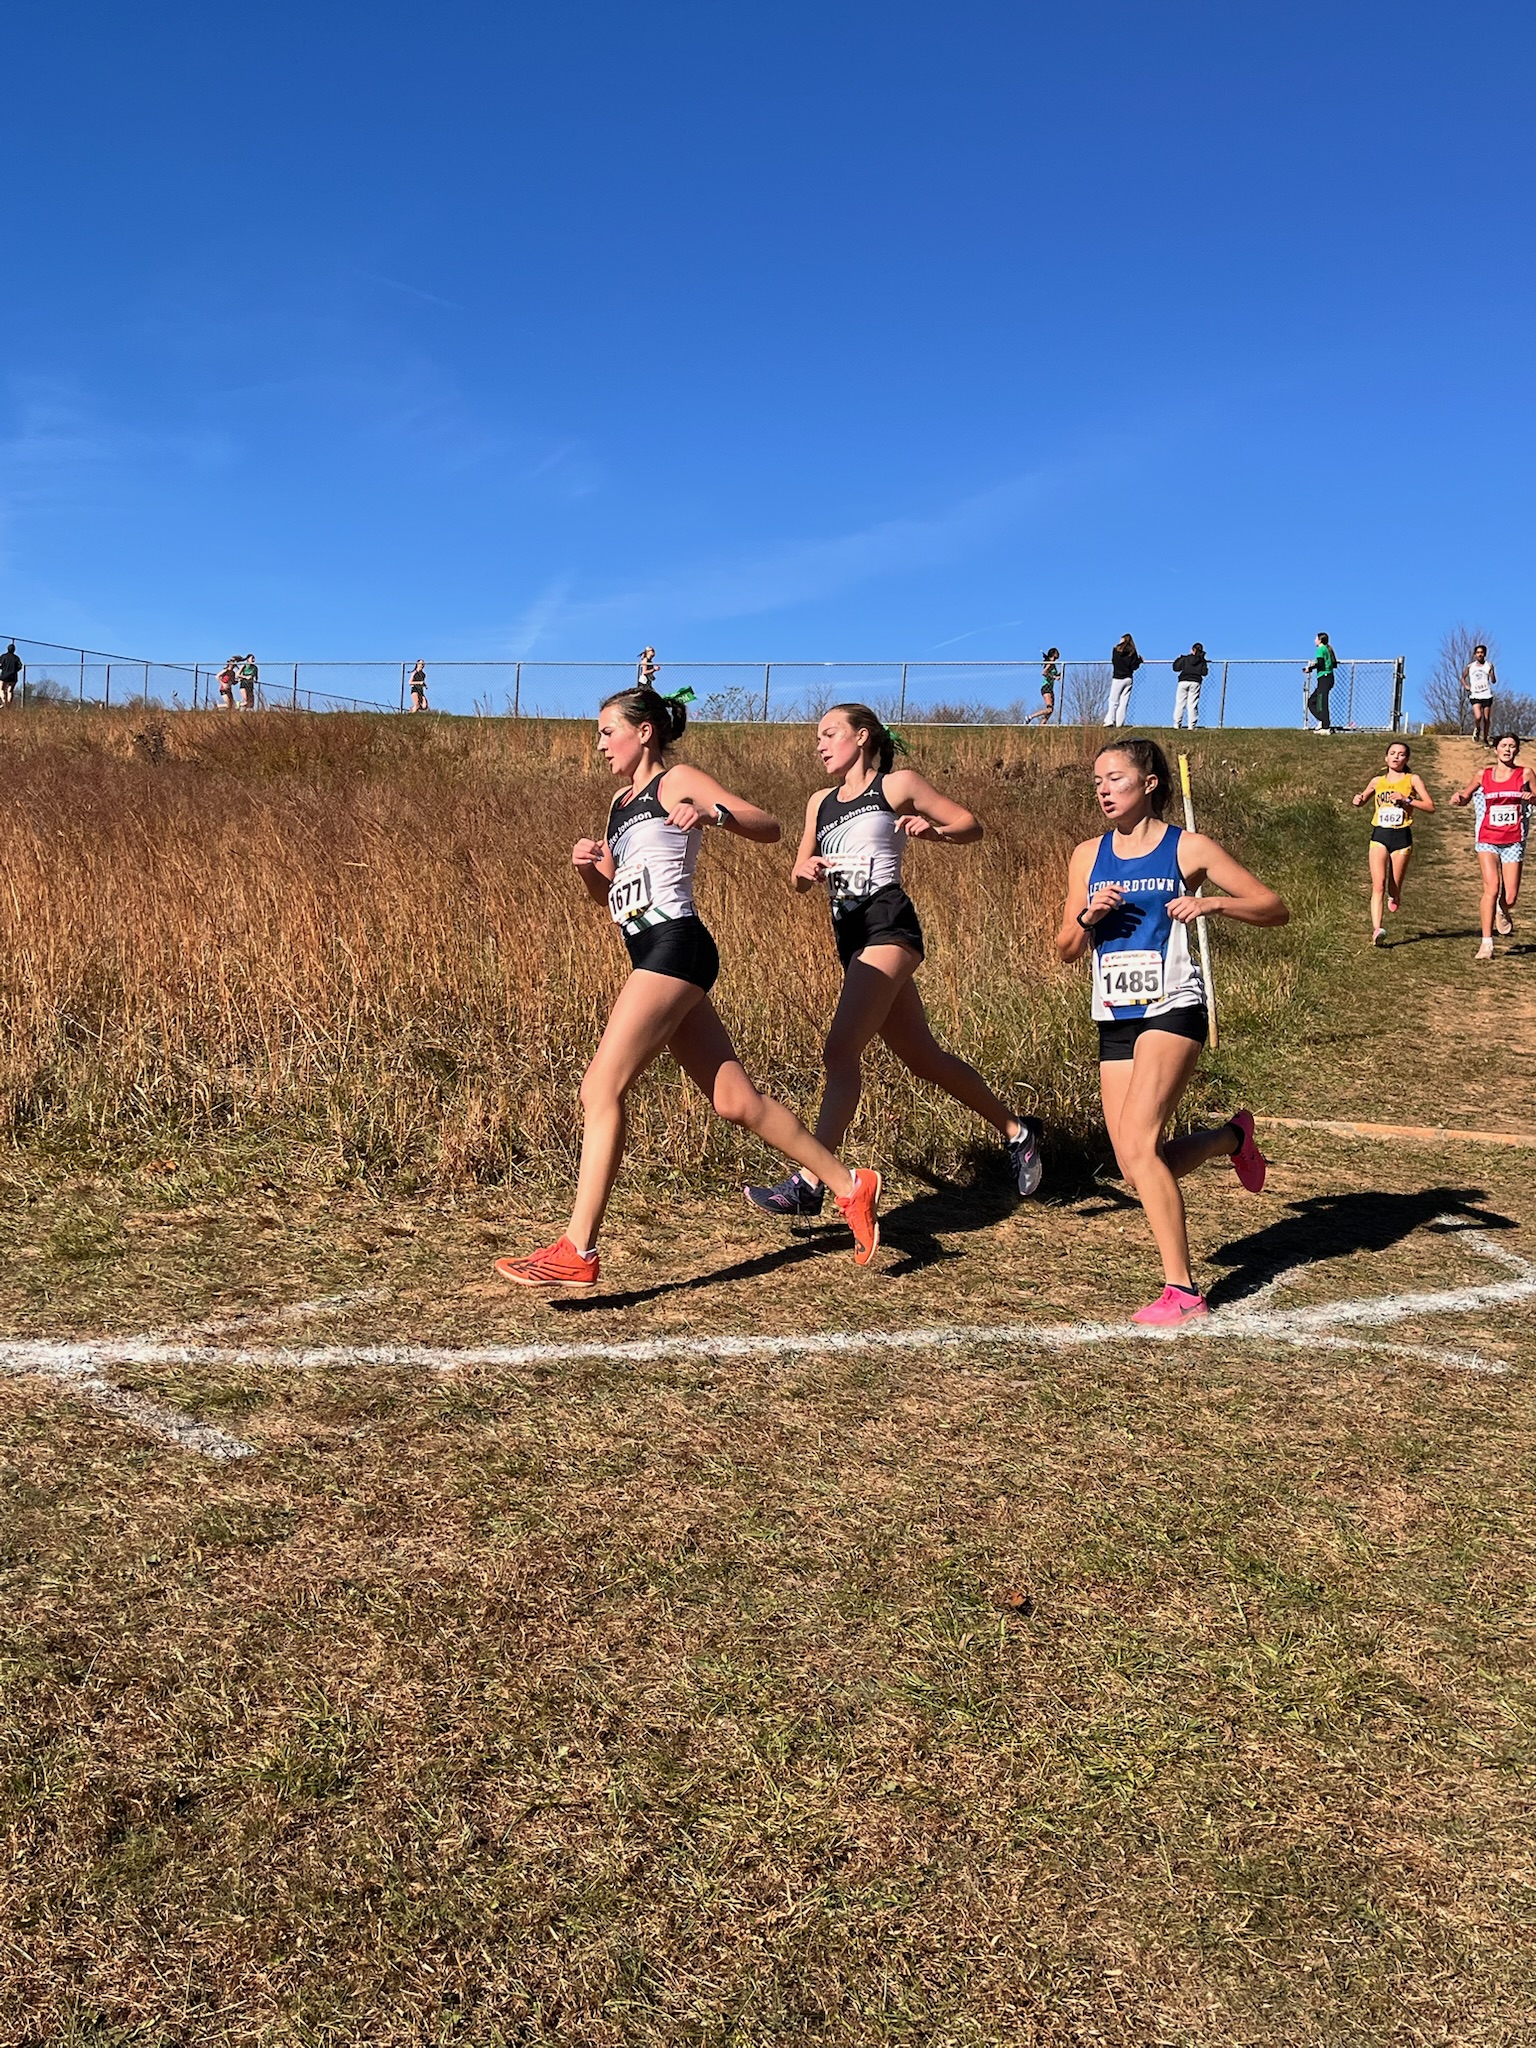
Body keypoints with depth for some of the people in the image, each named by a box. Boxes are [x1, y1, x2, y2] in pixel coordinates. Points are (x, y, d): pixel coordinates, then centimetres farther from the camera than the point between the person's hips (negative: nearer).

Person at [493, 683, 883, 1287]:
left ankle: (577, 1252, -16)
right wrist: (587, 867, 8)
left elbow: (768, 827, -8)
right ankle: (849, 1186, 17)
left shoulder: (677, 782, 0)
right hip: (656, 958, 9)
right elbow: (605, 894, 29)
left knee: (601, 1087, -15)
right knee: (733, 1099, 8)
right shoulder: (622, 802, 25)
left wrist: (713, 813, -25)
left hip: (674, 946, -9)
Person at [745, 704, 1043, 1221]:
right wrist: (805, 872, -2)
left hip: (888, 925, -8)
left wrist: (932, 830, -12)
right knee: (921, 1057, 12)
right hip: (849, 935, 8)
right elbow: (799, 881, 21)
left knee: (840, 1049, -20)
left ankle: (808, 1184, -25)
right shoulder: (820, 802, 21)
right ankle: (1015, 1132, 29)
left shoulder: (897, 784, 5)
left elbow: (971, 827, 8)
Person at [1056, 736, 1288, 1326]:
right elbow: (1066, 949, 13)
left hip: (1172, 1007, -5)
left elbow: (1275, 908, 0)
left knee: (1138, 1145, -20)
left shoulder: (1188, 848, -1)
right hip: (1115, 1017, 5)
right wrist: (1088, 915, -8)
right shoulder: (1088, 856, 11)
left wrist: (1214, 903, -18)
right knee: (1136, 1169, 2)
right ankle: (1230, 1136, 32)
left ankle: (1181, 1288, -9)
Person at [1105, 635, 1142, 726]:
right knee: (1124, 701, 5)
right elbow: (1134, 667, -3)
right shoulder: (1133, 652, 1)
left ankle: (1110, 720, -7)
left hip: (1117, 678, -2)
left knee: (1113, 700, 2)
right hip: (1128, 679, 2)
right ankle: (1119, 722, 2)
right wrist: (1139, 660, 14)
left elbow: (1113, 661, 7)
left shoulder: (1116, 649, -4)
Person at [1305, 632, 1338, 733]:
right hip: (1330, 678, 9)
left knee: (1322, 703, -7)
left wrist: (1310, 668, -4)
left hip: (1324, 678, -9)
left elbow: (1320, 664, -18)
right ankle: (1323, 721, 5)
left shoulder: (1321, 649, -8)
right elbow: (1335, 664, 18)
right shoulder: (1329, 649, 18)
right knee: (1312, 701, 14)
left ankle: (1326, 728, -8)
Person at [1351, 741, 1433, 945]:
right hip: (1379, 836, 1)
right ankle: (1376, 929, -22)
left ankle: (1394, 896, 44)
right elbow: (1362, 800, 28)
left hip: (1401, 837, -1)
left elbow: (1430, 806, -1)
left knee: (1394, 888, 6)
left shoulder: (1412, 780, 4)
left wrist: (1406, 800, -13)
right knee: (1378, 885, -14)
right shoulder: (1377, 781, 11)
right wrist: (1358, 801, 4)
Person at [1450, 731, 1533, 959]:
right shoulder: (1483, 775, 4)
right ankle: (1487, 942, -14)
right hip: (1488, 840, 0)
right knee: (1491, 887, -18)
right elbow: (1465, 798, 15)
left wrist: (1531, 797, -16)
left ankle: (1502, 912, 37)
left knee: (1510, 897, -2)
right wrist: (1458, 797, -9)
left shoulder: (1525, 774, 2)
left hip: (1513, 842, 0)